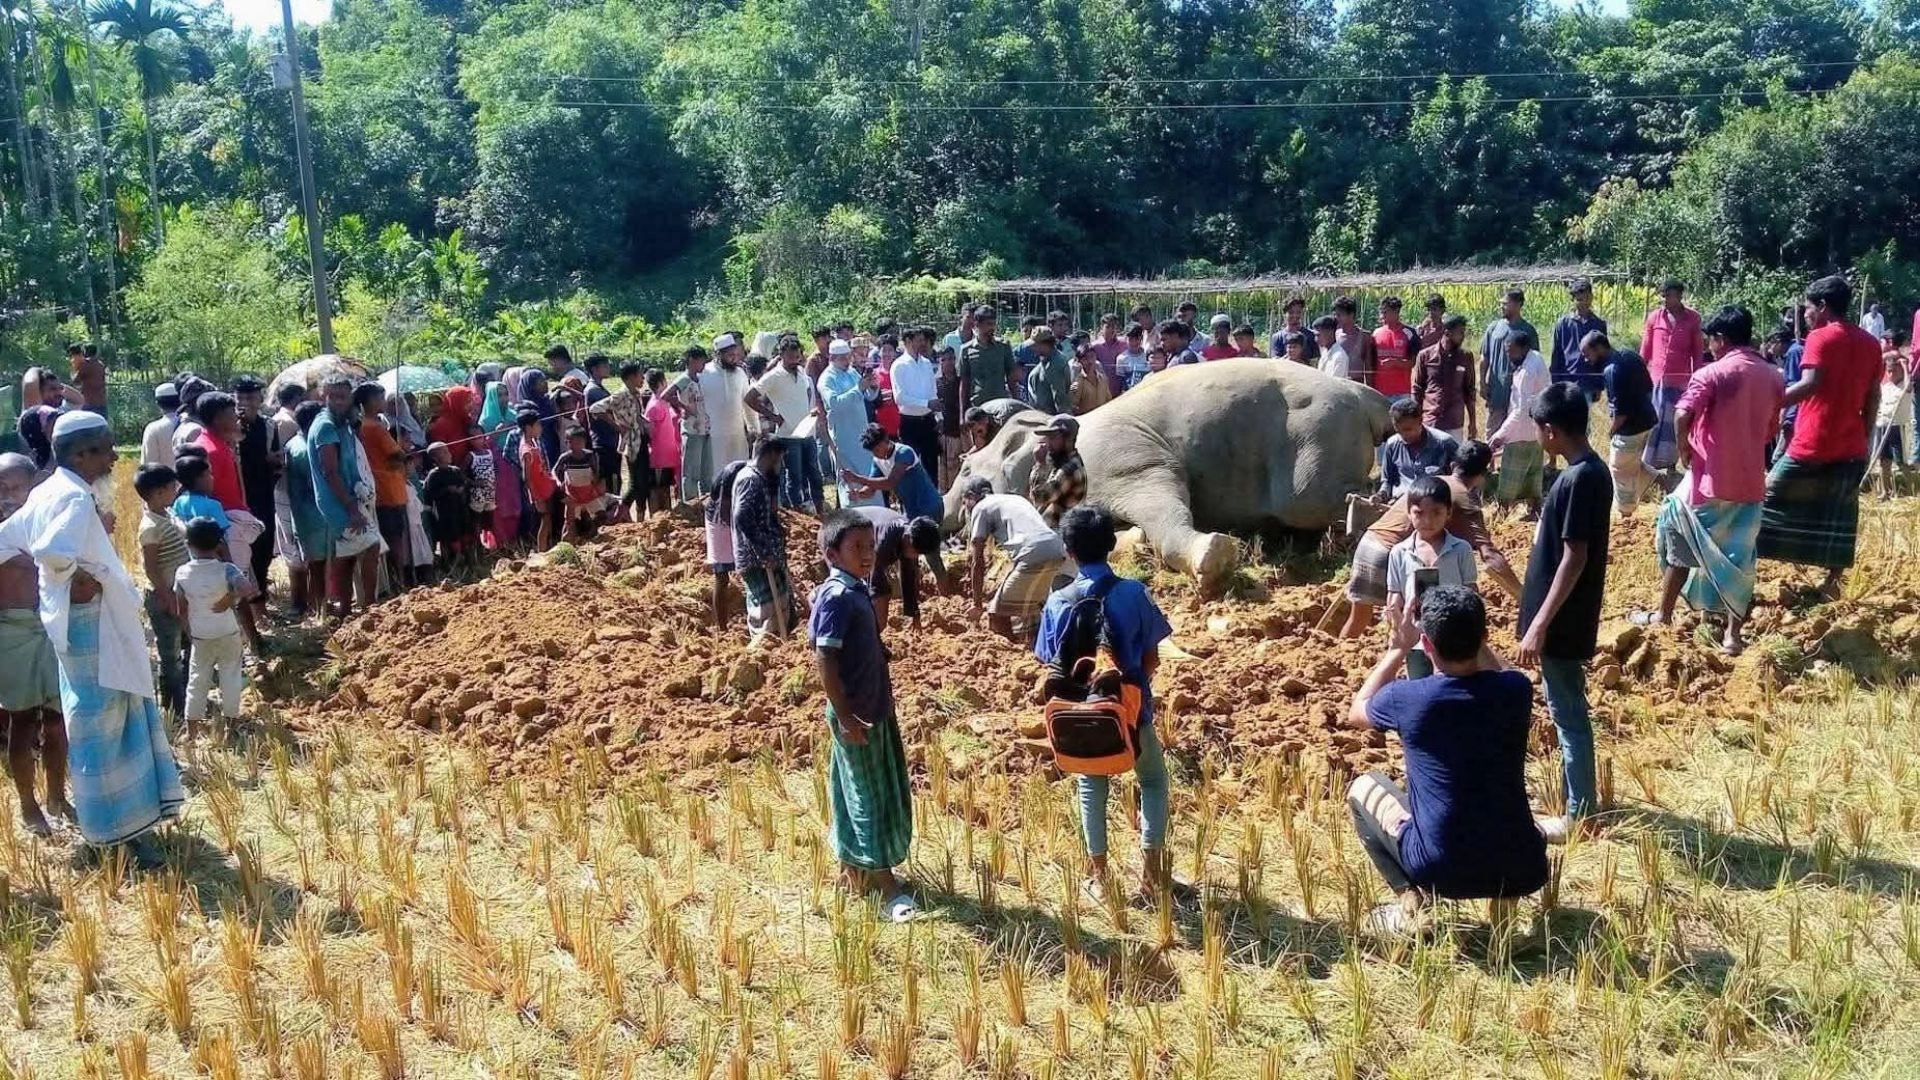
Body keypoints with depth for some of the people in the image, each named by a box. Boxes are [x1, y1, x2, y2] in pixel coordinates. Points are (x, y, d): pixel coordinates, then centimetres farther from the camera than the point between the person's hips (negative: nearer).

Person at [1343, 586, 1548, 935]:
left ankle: (1411, 900, 5)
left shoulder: (1407, 697, -11)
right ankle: (1504, 896, 18)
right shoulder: (1515, 689, -4)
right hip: (1522, 870, 4)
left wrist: (1397, 650, 18)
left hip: (1442, 869, -4)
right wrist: (1470, 634, 24)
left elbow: (1356, 712, 14)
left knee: (1362, 787, 20)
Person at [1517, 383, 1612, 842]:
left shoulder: (1578, 479, -22)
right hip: (1566, 616, 10)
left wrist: (1539, 624, -23)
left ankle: (1579, 814, 10)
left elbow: (1574, 558, -24)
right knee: (1567, 708, 20)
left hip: (1562, 621, -10)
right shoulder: (1590, 471, 8)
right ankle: (1581, 795, 33)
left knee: (1567, 712, 0)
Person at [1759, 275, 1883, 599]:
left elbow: (1810, 384, -24)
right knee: (1838, 518, 12)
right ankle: (1832, 581, 14)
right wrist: (1863, 439, 20)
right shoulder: (1870, 343, 11)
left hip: (1813, 445, -6)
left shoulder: (1821, 337, -9)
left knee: (1771, 497, 4)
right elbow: (1873, 399, 13)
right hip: (1851, 448, 6)